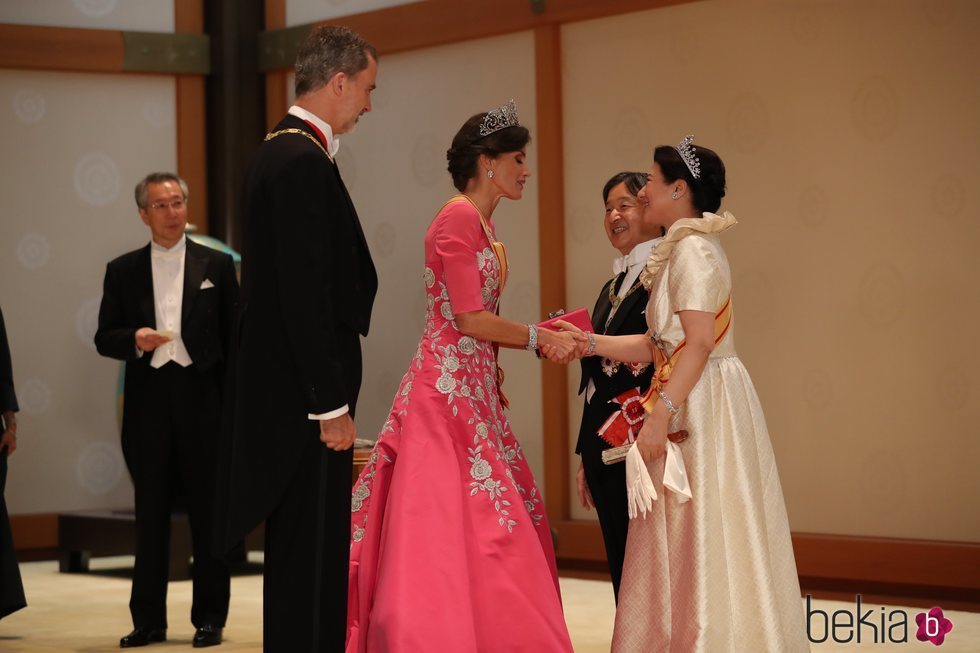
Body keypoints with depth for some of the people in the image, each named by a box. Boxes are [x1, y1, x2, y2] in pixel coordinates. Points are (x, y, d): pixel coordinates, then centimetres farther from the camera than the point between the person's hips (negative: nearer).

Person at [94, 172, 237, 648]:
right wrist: (134, 339, -12)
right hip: (147, 401, 1)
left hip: (202, 399, -1)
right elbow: (104, 338, 10)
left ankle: (209, 618, 10)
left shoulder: (216, 265, 6)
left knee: (208, 511, 2)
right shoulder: (123, 271, 9)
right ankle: (148, 620, 11)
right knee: (150, 514, 4)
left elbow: (233, 337, 5)